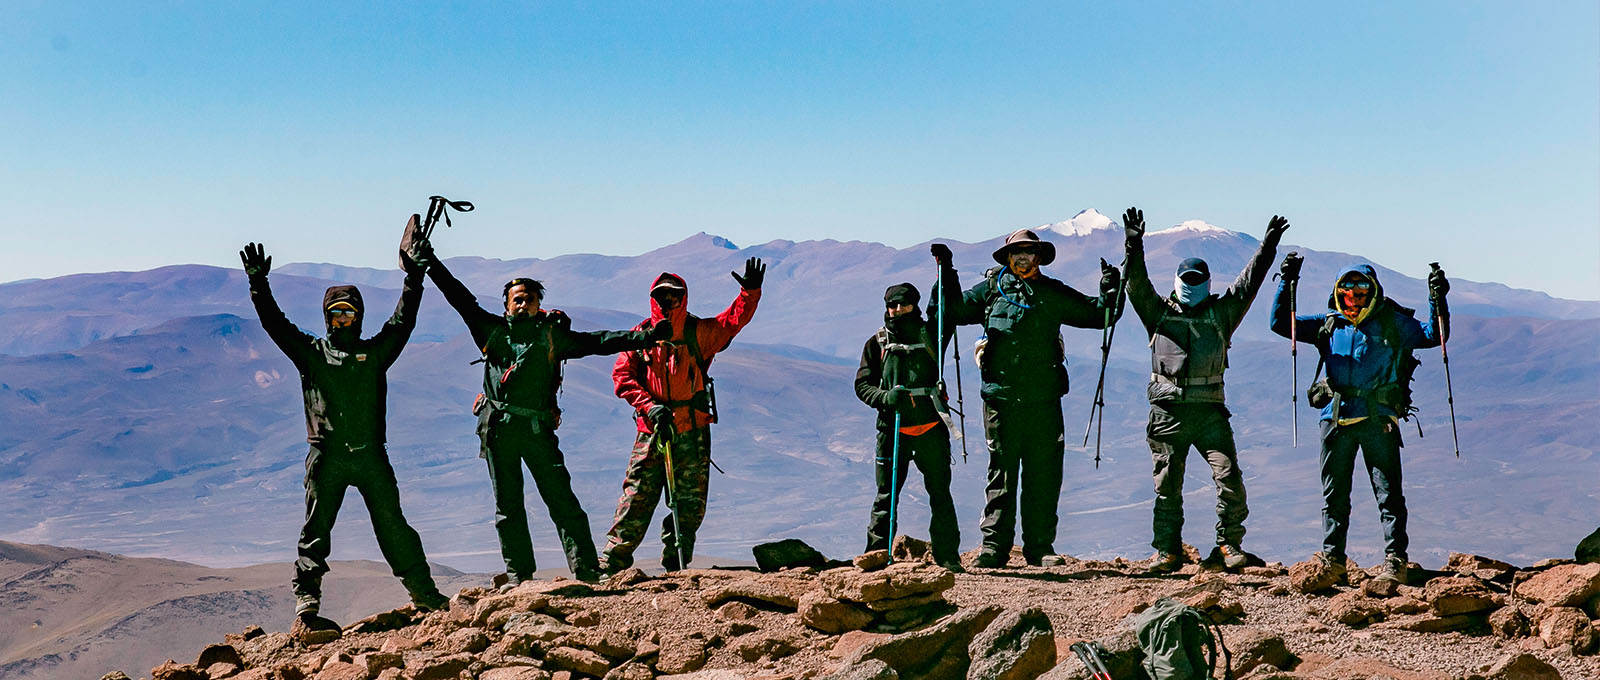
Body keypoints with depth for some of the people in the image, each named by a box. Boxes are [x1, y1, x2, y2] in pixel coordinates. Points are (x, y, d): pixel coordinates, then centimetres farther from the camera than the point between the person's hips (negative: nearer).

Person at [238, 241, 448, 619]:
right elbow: (274, 323, 4)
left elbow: (403, 321, 9)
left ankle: (424, 593, 6)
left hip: (371, 456, 1)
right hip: (327, 457, -1)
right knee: (316, 527, -4)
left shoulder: (376, 353, 14)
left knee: (393, 526, 1)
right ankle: (307, 595, -4)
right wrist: (258, 283, -5)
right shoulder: (311, 352, 11)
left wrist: (413, 280, 0)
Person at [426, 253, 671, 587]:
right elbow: (460, 297, 14)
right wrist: (429, 264, 13)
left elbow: (596, 342, 5)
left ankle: (586, 571, -7)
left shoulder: (553, 334, 9)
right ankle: (519, 576, 11)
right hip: (499, 427, 1)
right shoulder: (493, 330, 12)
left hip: (538, 428, -1)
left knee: (562, 501, -7)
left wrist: (643, 336, -4)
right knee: (507, 507, 4)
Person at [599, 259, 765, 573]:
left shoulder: (699, 332, 4)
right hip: (651, 429, -1)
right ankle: (612, 562, 4)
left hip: (692, 430, 1)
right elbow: (622, 375, 2)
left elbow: (733, 320, -7)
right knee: (637, 497, -2)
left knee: (689, 502, 4)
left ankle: (676, 564, 16)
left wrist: (750, 292, -25)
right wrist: (648, 405, -11)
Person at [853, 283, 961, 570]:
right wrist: (884, 397, -12)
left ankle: (948, 557, 9)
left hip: (931, 426, 0)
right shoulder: (877, 343, 9)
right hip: (893, 427, 0)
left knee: (940, 495, 2)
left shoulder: (931, 334, 8)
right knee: (886, 496, 2)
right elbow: (862, 385, 8)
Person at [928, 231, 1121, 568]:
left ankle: (1040, 548, 10)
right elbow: (953, 310, 17)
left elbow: (1099, 315, 18)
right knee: (1002, 473, 1)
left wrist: (1110, 292, 0)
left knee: (1044, 475, 2)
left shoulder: (1054, 294, 12)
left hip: (1044, 400, 1)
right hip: (1001, 398, -1)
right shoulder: (991, 290, 9)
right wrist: (946, 273, 7)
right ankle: (994, 546, 7)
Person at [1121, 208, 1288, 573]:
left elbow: (1248, 283, 11)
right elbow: (1137, 285, 2)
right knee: (1168, 485, 3)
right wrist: (1135, 247, -11)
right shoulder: (1159, 312, 13)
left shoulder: (1221, 313, 16)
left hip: (1209, 411, 1)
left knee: (1229, 477, -10)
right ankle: (1168, 551, 11)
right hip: (1168, 412, 0)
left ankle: (1229, 543, 3)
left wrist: (1268, 247, 4)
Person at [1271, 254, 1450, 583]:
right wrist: (1287, 283, 4)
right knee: (1334, 494, 9)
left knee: (1388, 492, -4)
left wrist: (1437, 300, -9)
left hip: (1378, 419, -3)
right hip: (1336, 418, 3)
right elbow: (1280, 323, 13)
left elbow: (1433, 335, 3)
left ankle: (1395, 560, -1)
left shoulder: (1392, 323, 7)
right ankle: (1332, 558, 18)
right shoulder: (1328, 324, 14)